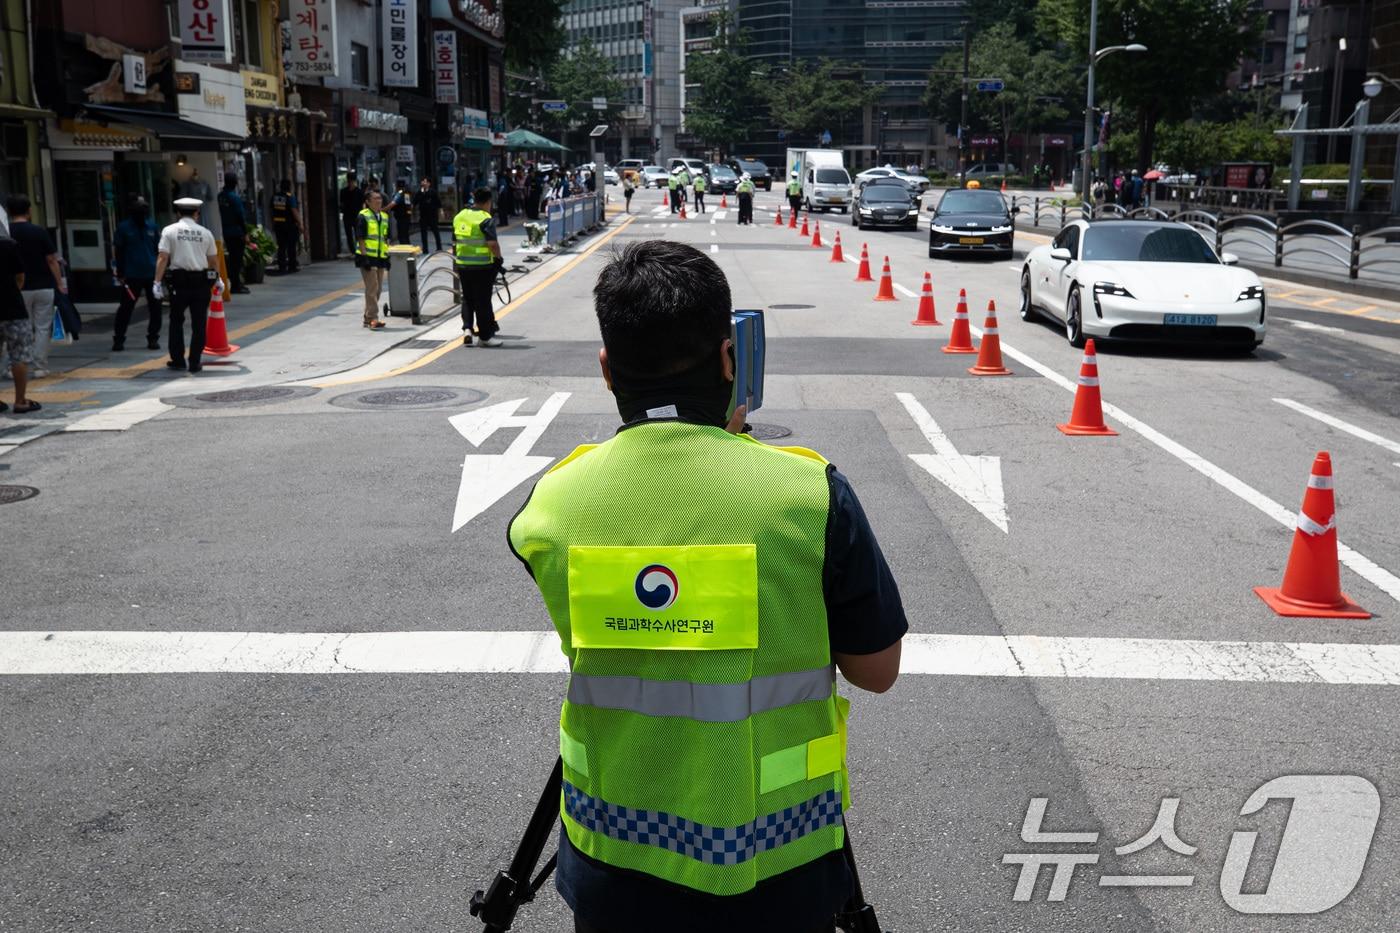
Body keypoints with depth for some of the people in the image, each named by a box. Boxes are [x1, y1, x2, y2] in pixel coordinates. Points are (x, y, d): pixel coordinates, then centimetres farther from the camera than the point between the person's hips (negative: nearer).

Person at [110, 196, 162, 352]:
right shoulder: (124, 227, -1)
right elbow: (117, 251, 2)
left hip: (152, 274, 3)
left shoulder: (152, 226, 7)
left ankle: (153, 338, 15)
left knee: (155, 307, 5)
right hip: (132, 275, -3)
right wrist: (120, 273, -1)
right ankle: (118, 339, 5)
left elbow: (159, 248, 12)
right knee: (126, 307, -1)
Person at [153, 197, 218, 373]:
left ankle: (177, 360, 16)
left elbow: (162, 257, -7)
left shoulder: (169, 231, 1)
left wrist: (158, 281, -6)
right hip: (201, 280, 1)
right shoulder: (205, 232, 5)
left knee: (176, 321, 14)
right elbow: (214, 260, 7)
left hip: (179, 280, -1)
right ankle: (194, 362, 6)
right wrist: (217, 279, 21)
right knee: (198, 323, 6)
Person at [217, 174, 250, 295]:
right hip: (237, 232, -7)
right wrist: (246, 233, -11)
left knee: (233, 258, 15)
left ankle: (235, 284, 20)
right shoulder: (235, 197, -15)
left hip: (226, 232, 7)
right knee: (237, 259, -3)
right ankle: (236, 286, -2)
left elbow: (220, 215, 12)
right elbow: (241, 216, -15)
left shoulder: (220, 196, 7)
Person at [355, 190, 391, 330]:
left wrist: (387, 255, 16)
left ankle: (368, 318, 19)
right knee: (372, 288, -11)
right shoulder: (364, 216, -7)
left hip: (380, 257, 7)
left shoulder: (384, 217, 14)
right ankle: (372, 318, -11)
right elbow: (360, 238, -11)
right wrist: (364, 256, -17)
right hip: (368, 257, -7)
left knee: (377, 288, 10)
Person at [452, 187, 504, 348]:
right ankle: (485, 336, 9)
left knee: (467, 299, 17)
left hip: (462, 265, 6)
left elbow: (454, 243, 16)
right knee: (483, 300, 2)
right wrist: (499, 259, -7)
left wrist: (456, 262, 25)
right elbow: (492, 244, -22)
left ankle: (467, 328, 2)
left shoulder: (459, 216, 10)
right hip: (482, 266, -6)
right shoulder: (485, 219, -13)